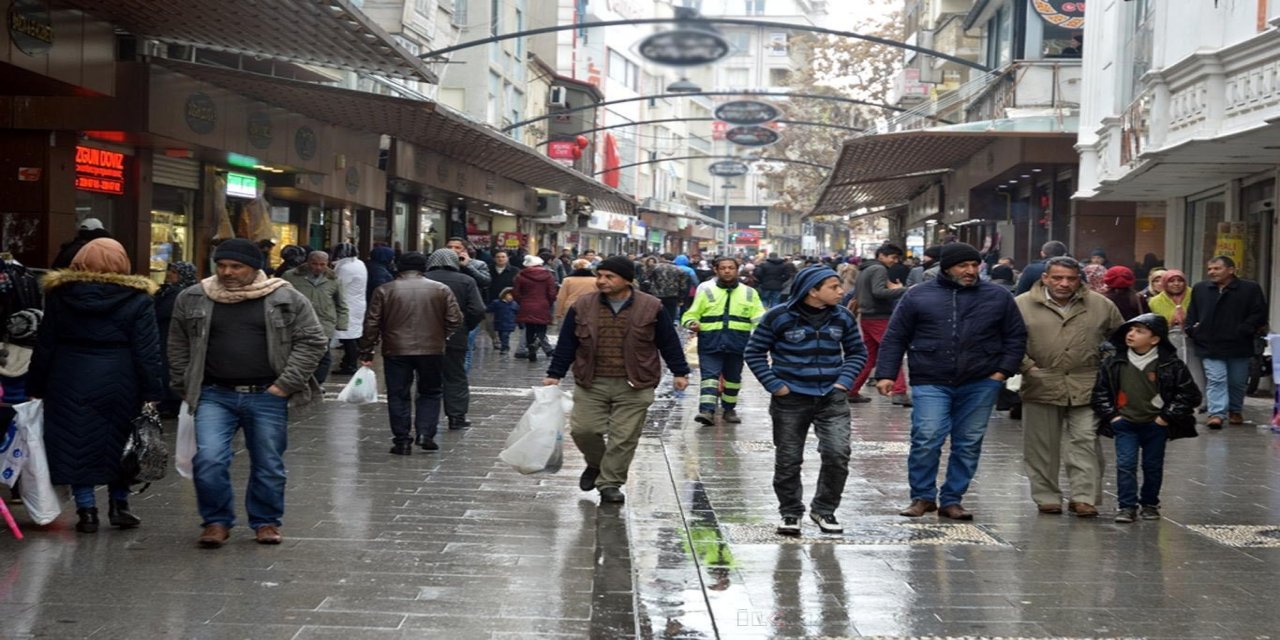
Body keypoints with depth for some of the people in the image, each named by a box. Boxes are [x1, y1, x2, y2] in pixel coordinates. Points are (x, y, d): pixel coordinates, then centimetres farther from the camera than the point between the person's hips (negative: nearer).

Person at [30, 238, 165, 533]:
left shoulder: (59, 294, 3)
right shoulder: (137, 298, -4)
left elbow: (44, 346, 6)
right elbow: (147, 351, -6)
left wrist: (35, 387, 12)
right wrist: (153, 392, -3)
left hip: (69, 383, 1)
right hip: (118, 384, -1)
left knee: (76, 444, 7)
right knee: (119, 443, 13)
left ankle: (86, 510, 7)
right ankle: (119, 506, 18)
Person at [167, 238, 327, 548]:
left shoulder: (287, 299, -2)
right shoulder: (192, 300, 5)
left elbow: (313, 341, -1)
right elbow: (178, 348, 14)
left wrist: (285, 384, -6)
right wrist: (187, 389, 7)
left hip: (267, 396, -1)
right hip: (215, 395, 1)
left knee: (268, 464, 8)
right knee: (209, 459, -12)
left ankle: (266, 522, 27)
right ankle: (217, 521, 7)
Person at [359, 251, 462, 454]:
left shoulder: (385, 290, 2)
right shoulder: (441, 290, 3)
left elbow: (371, 324, 1)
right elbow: (455, 321, 1)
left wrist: (366, 352, 7)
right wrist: (444, 338, 17)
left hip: (395, 351, 0)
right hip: (431, 351, 0)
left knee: (398, 395, 8)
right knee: (430, 392, 15)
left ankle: (402, 440, 6)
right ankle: (425, 433, 3)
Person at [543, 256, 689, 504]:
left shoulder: (651, 307, -2)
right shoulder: (582, 307, 2)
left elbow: (669, 342, 6)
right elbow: (566, 344, 7)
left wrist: (679, 372, 6)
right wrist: (554, 374, 6)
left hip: (634, 387, -1)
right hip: (591, 383, 2)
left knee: (624, 437, -2)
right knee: (583, 430, -4)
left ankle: (610, 483, 11)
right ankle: (595, 464, 26)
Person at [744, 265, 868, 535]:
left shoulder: (843, 317, 3)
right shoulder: (779, 317, -8)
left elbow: (858, 352, 16)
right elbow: (755, 352, 0)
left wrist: (844, 380, 2)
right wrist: (775, 385, -7)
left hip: (832, 397, 2)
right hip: (791, 399, -2)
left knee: (838, 453, -11)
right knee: (788, 460, 6)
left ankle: (824, 509, 9)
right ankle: (790, 513, 24)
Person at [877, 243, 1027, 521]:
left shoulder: (998, 297, 9)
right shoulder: (917, 296, 6)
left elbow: (1016, 337, 14)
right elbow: (894, 338, 8)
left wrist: (1003, 371, 3)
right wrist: (886, 375, -1)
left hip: (980, 384, 2)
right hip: (931, 383, -2)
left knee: (969, 443, 4)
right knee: (927, 439, -12)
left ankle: (952, 500, 16)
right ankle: (923, 496, 6)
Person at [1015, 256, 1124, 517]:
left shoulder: (1101, 305, 6)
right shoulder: (1022, 305, -1)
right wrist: (1027, 367, -10)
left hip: (1086, 388, 1)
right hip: (1041, 386, 0)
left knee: (1085, 442, -3)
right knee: (1042, 446, 5)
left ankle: (1084, 497, 2)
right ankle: (1047, 497, 16)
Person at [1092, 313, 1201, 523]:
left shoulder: (1170, 364, -9)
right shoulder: (1115, 362, -2)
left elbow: (1189, 393, -5)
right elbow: (1100, 390, 7)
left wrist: (1167, 416, -8)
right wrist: (1110, 414, -2)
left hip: (1156, 425, -1)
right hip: (1125, 423, 1)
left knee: (1153, 466, 9)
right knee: (1125, 464, -6)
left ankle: (1150, 504, 25)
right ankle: (1127, 506, 0)